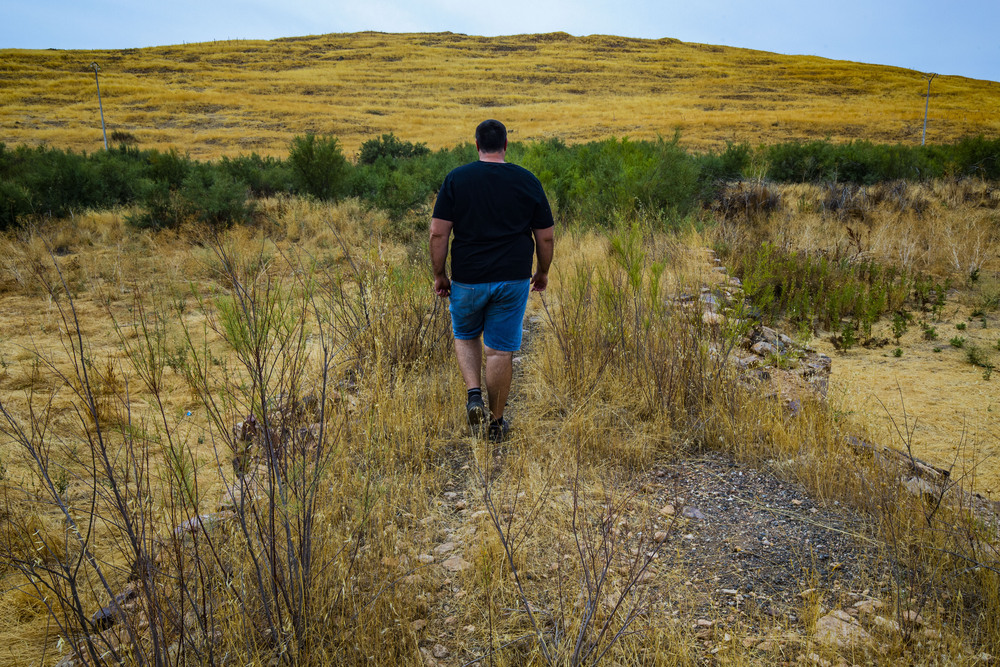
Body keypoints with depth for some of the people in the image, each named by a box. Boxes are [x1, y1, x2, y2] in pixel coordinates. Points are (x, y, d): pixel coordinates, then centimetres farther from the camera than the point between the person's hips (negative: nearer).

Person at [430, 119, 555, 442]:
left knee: (465, 336, 24)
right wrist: (542, 272, 17)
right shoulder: (527, 181, 1)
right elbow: (546, 236, 3)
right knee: (500, 349, 8)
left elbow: (438, 233, -7)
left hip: (467, 279, 0)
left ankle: (473, 394, 4)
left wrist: (439, 274, 3)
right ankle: (496, 423, 17)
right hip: (513, 280, 1)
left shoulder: (456, 179, -3)